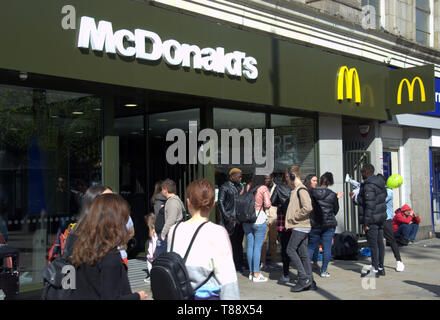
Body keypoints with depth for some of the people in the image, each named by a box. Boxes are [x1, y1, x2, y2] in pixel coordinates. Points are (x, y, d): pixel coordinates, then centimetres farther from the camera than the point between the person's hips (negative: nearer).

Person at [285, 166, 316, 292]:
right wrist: (292, 218, 12)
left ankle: (304, 278, -9)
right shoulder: (295, 190, 18)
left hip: (300, 226, -10)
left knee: (290, 249, -10)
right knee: (303, 253, 8)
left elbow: (308, 208, -24)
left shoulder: (301, 190, -13)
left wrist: (294, 216, -15)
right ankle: (310, 282, 10)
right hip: (300, 226, 10)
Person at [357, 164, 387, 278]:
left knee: (373, 244, -4)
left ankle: (375, 270, -1)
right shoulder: (380, 183, 11)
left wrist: (366, 223, -20)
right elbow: (384, 197, 19)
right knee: (380, 242, 13)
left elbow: (369, 205, -23)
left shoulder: (368, 185, -18)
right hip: (381, 217, 10)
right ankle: (381, 267, 21)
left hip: (372, 219, -10)